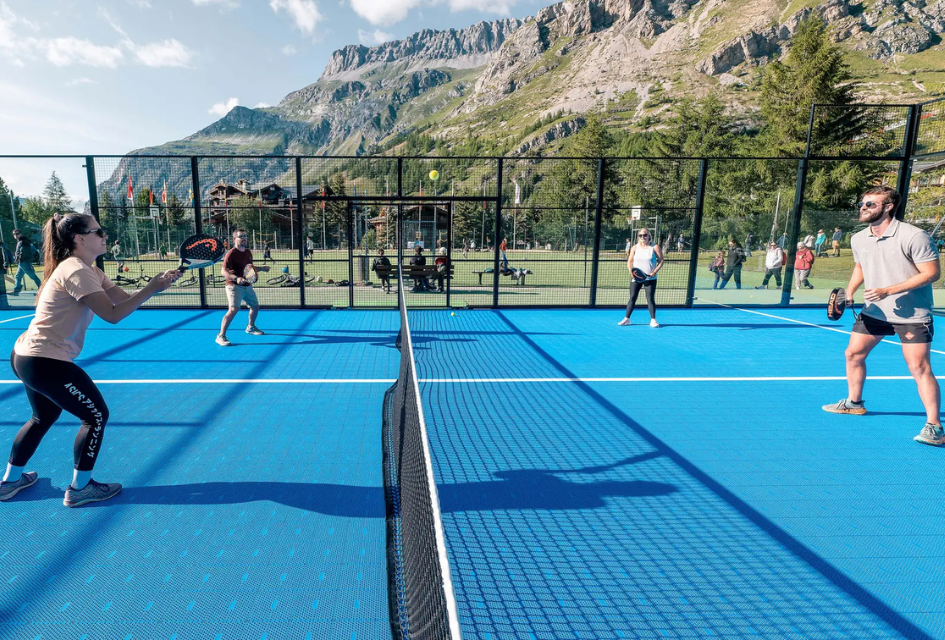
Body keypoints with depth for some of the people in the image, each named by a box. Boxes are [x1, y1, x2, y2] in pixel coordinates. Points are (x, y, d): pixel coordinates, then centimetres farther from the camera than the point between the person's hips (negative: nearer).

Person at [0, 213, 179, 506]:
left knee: (44, 417, 27)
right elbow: (113, 314, -27)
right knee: (96, 415, 0)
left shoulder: (90, 271, 10)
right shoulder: (75, 271, -21)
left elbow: (126, 300, 4)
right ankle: (79, 488, 13)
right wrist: (152, 288, -26)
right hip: (46, 362, -11)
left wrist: (157, 283, -9)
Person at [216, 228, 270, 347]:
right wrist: (236, 278, -37)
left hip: (247, 285, 8)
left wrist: (262, 268, 13)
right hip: (234, 286, -8)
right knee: (233, 309, -22)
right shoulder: (231, 254, -15)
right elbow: (224, 271, -22)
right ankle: (221, 336, -13)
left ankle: (251, 327, 45)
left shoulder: (248, 253, 10)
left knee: (255, 306, 20)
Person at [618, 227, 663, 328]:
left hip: (650, 278, -2)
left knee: (650, 299, -3)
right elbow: (630, 261, 10)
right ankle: (626, 318, 10)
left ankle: (653, 320, 5)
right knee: (632, 298, 3)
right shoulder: (635, 248, 7)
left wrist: (655, 272, -14)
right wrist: (630, 270, -9)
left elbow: (661, 261, 0)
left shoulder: (655, 247, 0)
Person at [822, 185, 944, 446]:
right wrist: (849, 292, 1)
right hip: (874, 310, 7)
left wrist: (889, 290, -27)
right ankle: (854, 403, 29)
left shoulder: (914, 236, -19)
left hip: (912, 314, -6)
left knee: (919, 367, -9)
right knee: (853, 353, 10)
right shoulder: (858, 239, 1)